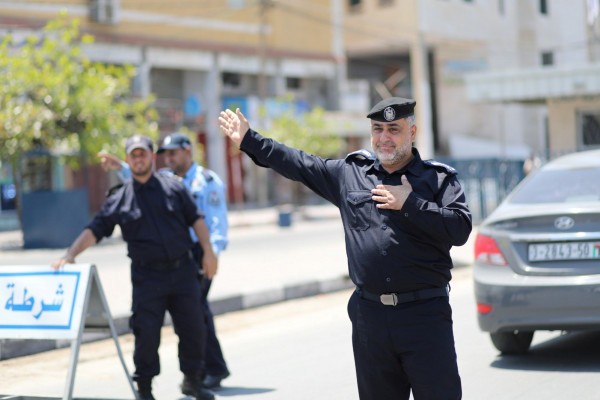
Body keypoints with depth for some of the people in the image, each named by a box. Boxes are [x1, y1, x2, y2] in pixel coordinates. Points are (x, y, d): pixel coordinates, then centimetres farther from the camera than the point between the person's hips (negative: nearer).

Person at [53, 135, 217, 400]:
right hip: (147, 276, -1)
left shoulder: (173, 187, 7)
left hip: (183, 270, 1)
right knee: (146, 331, -3)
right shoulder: (120, 198, 4)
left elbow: (196, 219, 10)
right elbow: (94, 231, 0)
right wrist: (70, 254, -12)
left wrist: (208, 251, 2)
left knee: (193, 328, 5)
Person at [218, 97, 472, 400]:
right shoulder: (349, 173, 12)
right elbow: (298, 164, 21)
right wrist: (249, 140, 24)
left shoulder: (440, 178, 2)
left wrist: (409, 204, -13)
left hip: (425, 314, -3)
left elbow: (460, 229, -11)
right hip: (369, 315, 4)